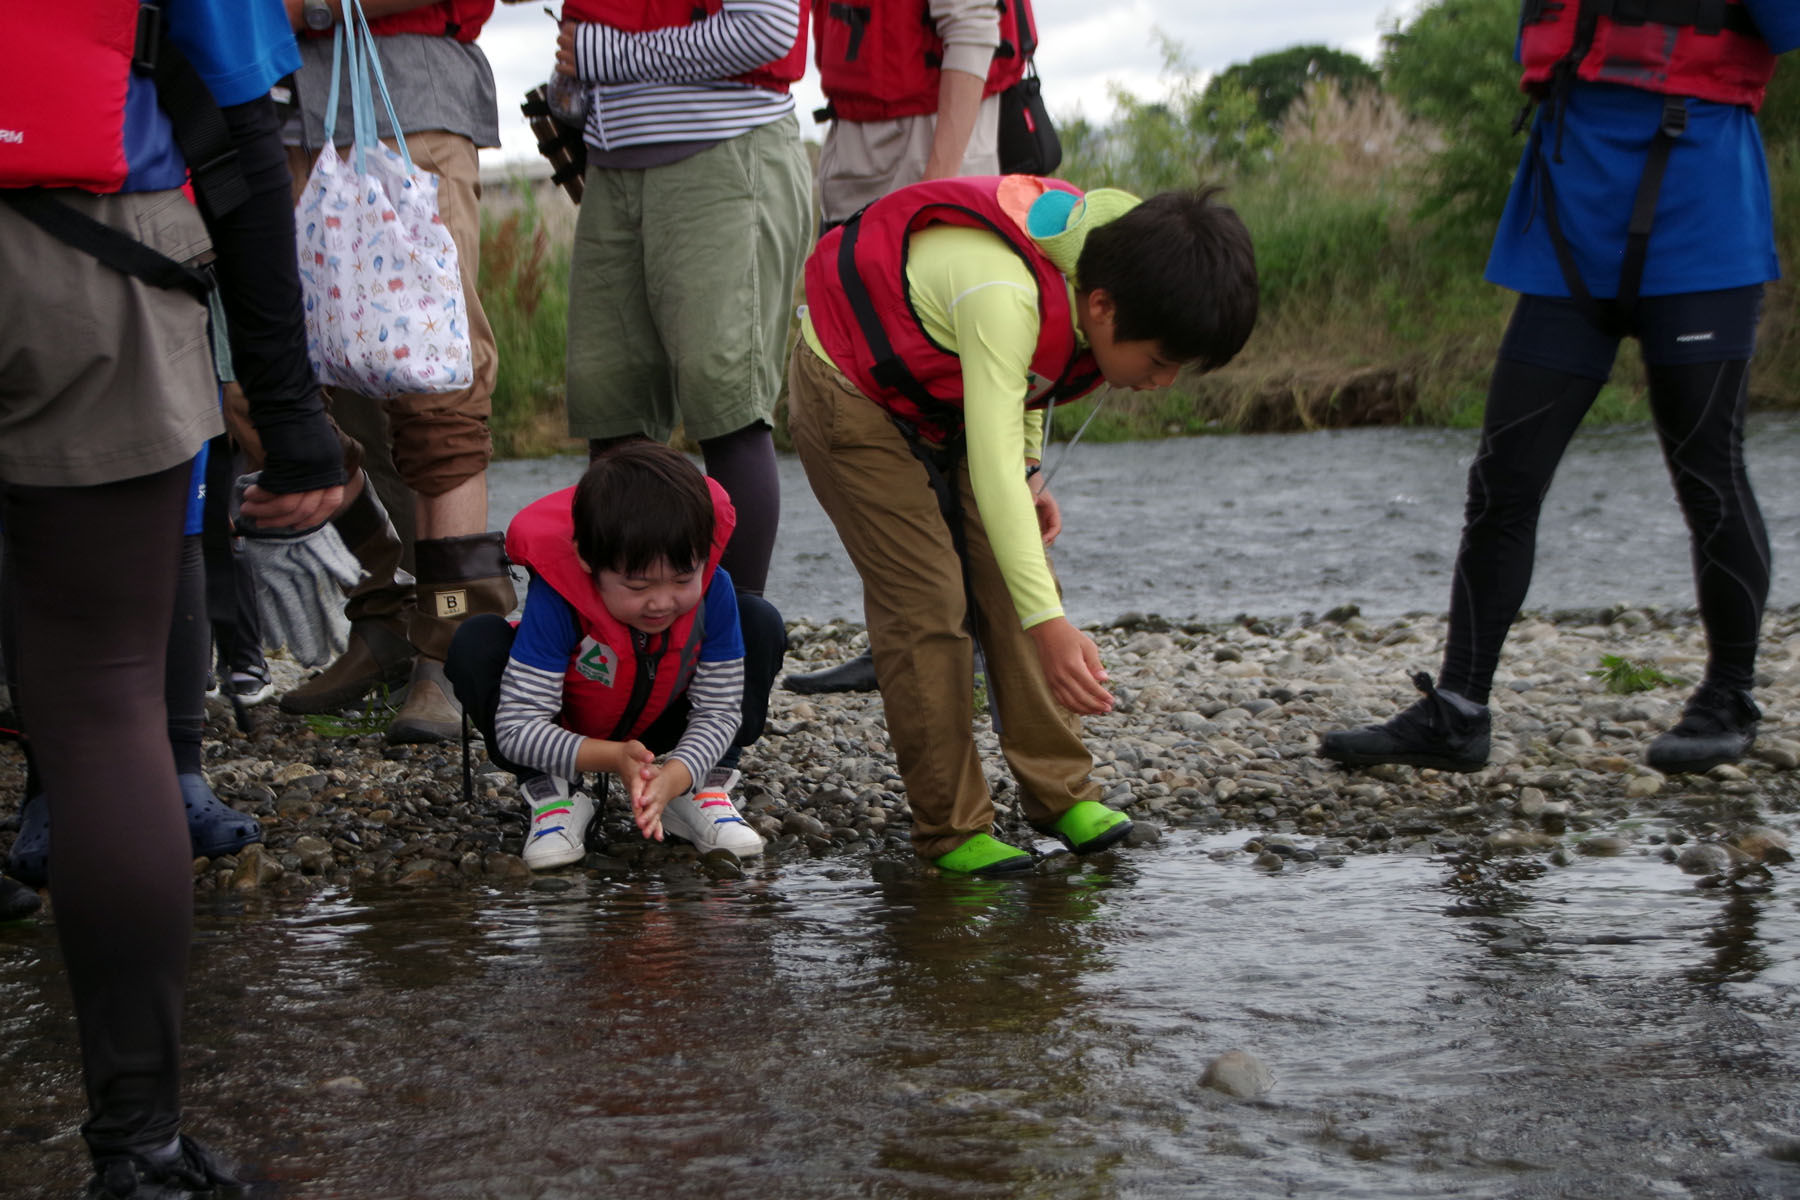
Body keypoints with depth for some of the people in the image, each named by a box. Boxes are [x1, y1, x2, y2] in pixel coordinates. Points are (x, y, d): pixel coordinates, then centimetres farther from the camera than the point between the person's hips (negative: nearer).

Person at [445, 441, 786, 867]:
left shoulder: (712, 591, -27)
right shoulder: (555, 601, -36)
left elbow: (719, 711, -21)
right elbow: (516, 727, -36)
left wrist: (673, 777, -41)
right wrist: (614, 759, -50)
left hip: (656, 730, 3)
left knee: (761, 624, -17)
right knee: (476, 644, -30)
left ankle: (706, 787, -11)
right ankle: (550, 792, -15)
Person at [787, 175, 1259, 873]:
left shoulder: (1097, 271, -15)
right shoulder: (1003, 295, -41)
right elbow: (992, 467, -48)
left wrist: (1029, 472, 1)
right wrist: (1050, 626, -53)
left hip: (951, 400, 8)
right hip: (852, 394, -7)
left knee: (1011, 585, -1)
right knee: (928, 602, -14)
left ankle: (1060, 793, 5)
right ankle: (949, 828, -5)